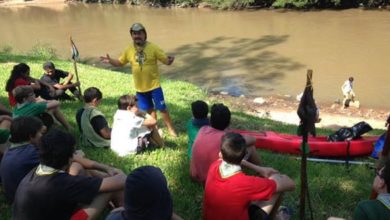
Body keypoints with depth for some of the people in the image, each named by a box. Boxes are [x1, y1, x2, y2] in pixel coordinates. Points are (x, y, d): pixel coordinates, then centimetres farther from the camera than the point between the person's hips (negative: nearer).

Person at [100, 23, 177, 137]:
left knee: (162, 108, 2)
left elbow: (166, 60, -13)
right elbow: (120, 62, 11)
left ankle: (170, 129, 19)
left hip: (154, 85, -4)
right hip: (140, 88, 4)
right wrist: (110, 61, -8)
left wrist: (170, 60, -36)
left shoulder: (152, 48, -12)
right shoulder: (129, 50, -1)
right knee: (148, 110, 16)